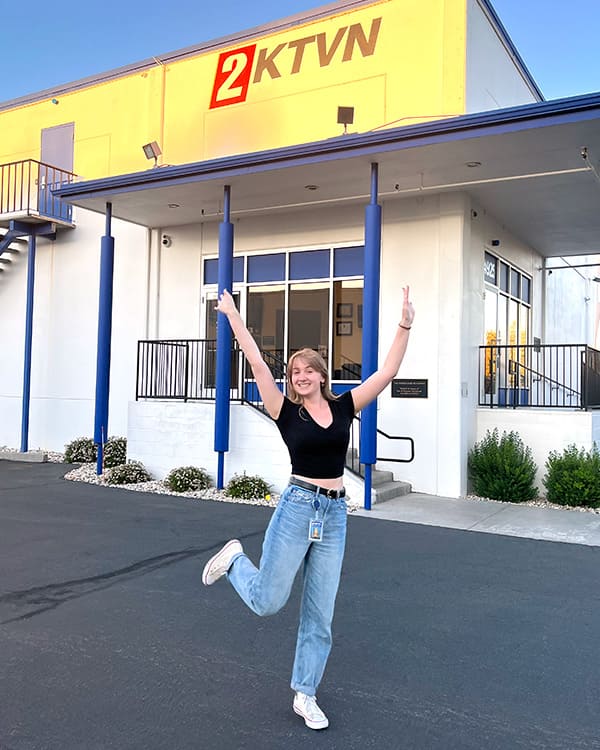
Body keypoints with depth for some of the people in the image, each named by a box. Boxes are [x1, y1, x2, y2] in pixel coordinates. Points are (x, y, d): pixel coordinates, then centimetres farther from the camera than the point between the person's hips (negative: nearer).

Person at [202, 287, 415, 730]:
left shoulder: (342, 407, 4)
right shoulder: (286, 412, -3)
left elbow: (387, 372, 1)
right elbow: (258, 364, -8)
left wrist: (405, 326, -5)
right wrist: (233, 316, -10)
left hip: (335, 514, 3)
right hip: (297, 508, -3)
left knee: (320, 615, 9)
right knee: (267, 602, 2)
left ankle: (305, 696, 24)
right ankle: (235, 559, 32)